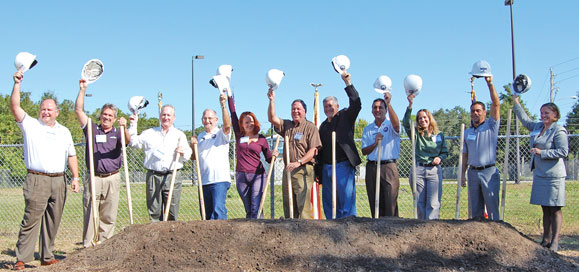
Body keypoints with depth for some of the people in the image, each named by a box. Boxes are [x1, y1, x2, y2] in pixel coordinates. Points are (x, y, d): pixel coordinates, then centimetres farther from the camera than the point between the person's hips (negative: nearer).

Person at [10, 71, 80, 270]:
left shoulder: (64, 132, 17)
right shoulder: (30, 125, 7)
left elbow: (71, 156, 19)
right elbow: (15, 107, -6)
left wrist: (75, 177, 10)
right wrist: (17, 84, -13)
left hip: (59, 181, 4)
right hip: (37, 180, -4)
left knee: (53, 222, 7)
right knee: (31, 220, -5)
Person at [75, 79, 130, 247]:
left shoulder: (117, 133, 10)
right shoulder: (92, 129, 13)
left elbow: (128, 140, -13)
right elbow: (78, 110, 7)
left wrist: (124, 128, -33)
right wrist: (83, 89, 3)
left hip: (112, 179, 0)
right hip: (94, 178, 0)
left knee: (109, 217, 4)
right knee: (89, 214, -3)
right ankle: (87, 246, 1)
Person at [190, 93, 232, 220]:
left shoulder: (221, 133, 3)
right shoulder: (200, 137, 20)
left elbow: (227, 125, -20)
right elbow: (193, 157, 21)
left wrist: (223, 105, -30)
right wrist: (192, 144, 1)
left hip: (220, 179, -6)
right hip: (204, 181, 6)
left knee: (218, 209, -17)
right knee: (206, 213, 9)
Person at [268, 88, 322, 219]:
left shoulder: (310, 127, 0)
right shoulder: (286, 125, 18)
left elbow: (313, 150, -8)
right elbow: (272, 119, 4)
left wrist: (298, 162, -19)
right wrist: (272, 101, -6)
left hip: (303, 170, -6)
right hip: (288, 170, 6)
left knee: (303, 205, -11)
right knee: (288, 206, 7)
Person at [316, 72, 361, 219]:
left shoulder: (345, 116, 4)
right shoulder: (323, 125, 20)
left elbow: (356, 104, -15)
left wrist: (348, 83, -20)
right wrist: (318, 170, 15)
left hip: (343, 166, -6)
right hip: (326, 167, 6)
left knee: (347, 200, -7)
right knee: (329, 204, 9)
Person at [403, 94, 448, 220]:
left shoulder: (439, 135, 9)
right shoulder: (416, 134, 5)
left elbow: (445, 151, 16)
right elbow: (406, 123, -13)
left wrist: (440, 158, -8)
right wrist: (410, 105, -26)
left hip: (434, 170, 0)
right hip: (418, 170, 0)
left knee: (433, 203, -6)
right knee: (420, 202, 5)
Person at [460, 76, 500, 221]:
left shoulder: (491, 126, 2)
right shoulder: (467, 132, 15)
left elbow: (496, 104, -12)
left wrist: (490, 84, -20)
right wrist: (463, 174, 11)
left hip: (489, 171, -4)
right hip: (473, 172, 5)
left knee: (492, 206, -4)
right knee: (475, 208, 8)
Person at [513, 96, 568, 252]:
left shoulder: (559, 130, -9)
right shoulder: (538, 127, 13)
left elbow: (563, 151, -15)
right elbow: (525, 120, 27)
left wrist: (542, 152, -16)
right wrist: (516, 102, 25)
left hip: (553, 175, -8)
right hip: (540, 174, 8)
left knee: (555, 209, -3)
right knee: (545, 209, 11)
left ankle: (554, 241, 0)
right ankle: (546, 239, 17)